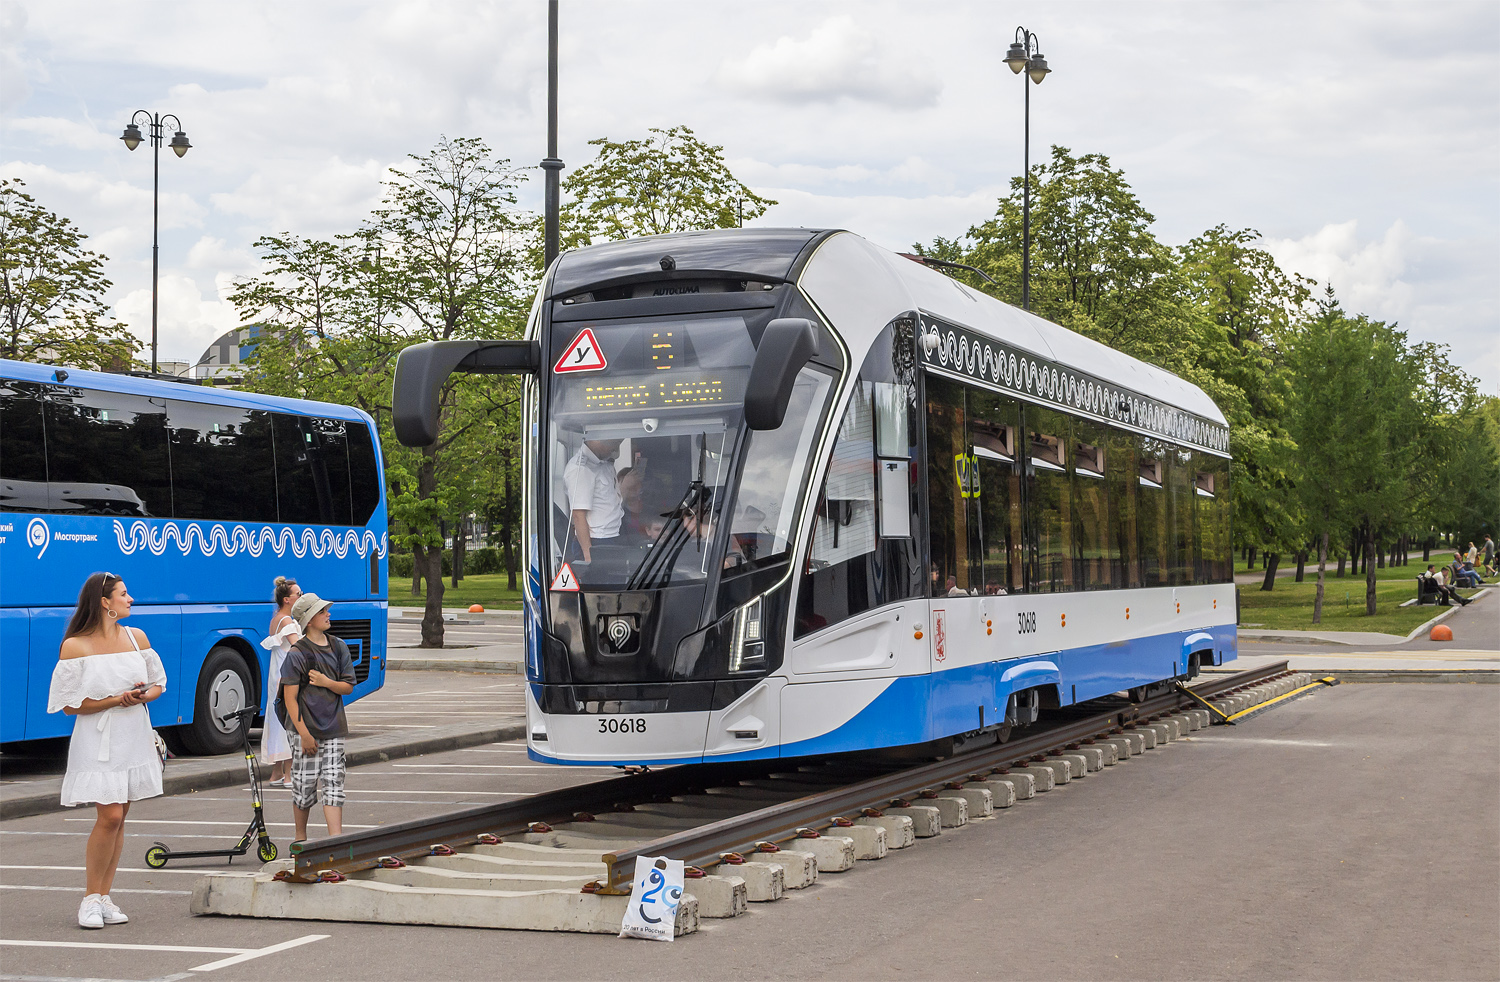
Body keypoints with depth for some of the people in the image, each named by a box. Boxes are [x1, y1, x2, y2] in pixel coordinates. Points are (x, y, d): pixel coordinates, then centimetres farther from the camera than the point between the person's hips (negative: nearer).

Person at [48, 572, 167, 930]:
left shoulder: (136, 637, 7)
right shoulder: (76, 646, -7)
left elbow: (158, 683, 15)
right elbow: (70, 704, -8)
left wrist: (142, 695, -8)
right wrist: (115, 700, -17)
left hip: (134, 737, 5)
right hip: (98, 741, -5)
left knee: (118, 818, 6)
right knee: (109, 817, -13)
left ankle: (104, 898, 14)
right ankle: (91, 898, 1)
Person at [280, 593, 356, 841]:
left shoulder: (339, 647, 8)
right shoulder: (297, 653, -8)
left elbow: (348, 687, 9)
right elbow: (290, 697, -10)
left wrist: (326, 682, -11)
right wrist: (304, 734, -15)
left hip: (333, 729, 4)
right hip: (306, 728, -4)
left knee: (333, 783, -3)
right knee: (304, 784, 2)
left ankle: (336, 840, -7)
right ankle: (300, 838, 19)